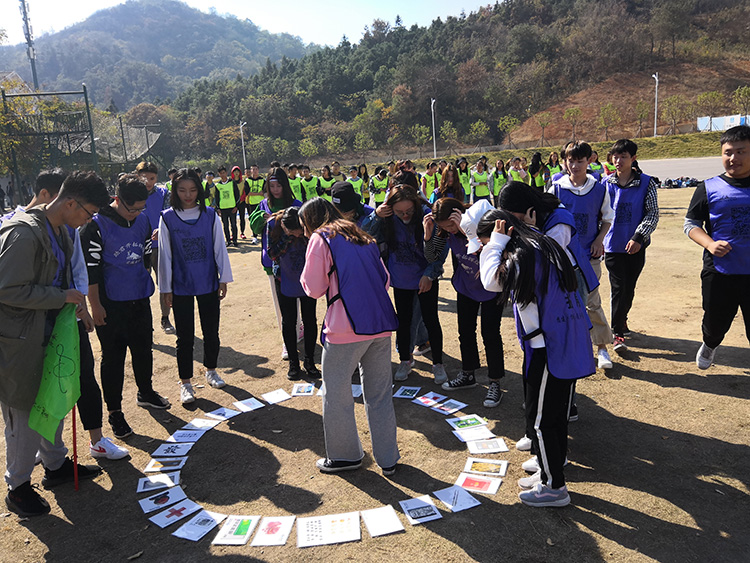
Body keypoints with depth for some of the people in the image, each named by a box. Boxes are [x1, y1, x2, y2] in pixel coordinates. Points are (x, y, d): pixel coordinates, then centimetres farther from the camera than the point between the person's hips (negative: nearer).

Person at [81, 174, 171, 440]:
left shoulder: (143, 220, 3)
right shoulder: (96, 226, -15)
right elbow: (90, 268, -14)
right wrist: (96, 306, -12)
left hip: (140, 299, 6)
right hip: (111, 303, -5)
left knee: (144, 348, 18)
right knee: (113, 357, 4)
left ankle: (146, 392, 39)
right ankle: (114, 411, 17)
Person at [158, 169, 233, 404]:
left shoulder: (210, 215, -1)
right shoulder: (168, 218, -4)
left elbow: (219, 248, 3)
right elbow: (165, 254, -1)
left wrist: (223, 279, 2)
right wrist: (166, 288, 0)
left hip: (208, 284, 2)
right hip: (181, 287, -1)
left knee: (211, 331, 12)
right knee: (185, 336, 6)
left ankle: (211, 371, 34)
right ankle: (185, 382, 19)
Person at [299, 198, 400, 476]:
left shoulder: (320, 238, 0)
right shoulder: (362, 237, 19)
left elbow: (314, 289, -2)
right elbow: (385, 280, 19)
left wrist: (306, 273, 15)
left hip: (347, 327, -6)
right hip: (381, 323, 6)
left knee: (336, 395, 12)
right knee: (380, 393, 15)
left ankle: (345, 455, 26)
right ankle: (388, 459, 23)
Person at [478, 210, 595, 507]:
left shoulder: (524, 255, -19)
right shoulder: (542, 244, 12)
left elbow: (491, 281, -22)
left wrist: (496, 243, -12)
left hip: (550, 349, -10)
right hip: (567, 345, 10)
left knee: (539, 419, 3)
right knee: (555, 414, 20)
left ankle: (554, 487, 18)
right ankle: (550, 474, 35)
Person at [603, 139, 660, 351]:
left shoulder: (646, 183, -1)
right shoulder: (606, 184, 1)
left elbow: (653, 214, -4)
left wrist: (639, 237, -17)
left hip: (636, 246, 1)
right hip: (613, 245, -1)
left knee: (629, 288, 12)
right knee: (618, 289, -2)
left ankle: (621, 319, 35)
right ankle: (617, 333, 6)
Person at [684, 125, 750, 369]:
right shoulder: (709, 188, 0)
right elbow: (691, 224, 3)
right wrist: (710, 244, -14)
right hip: (719, 273, 0)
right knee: (715, 323, 15)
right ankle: (709, 346, 48)